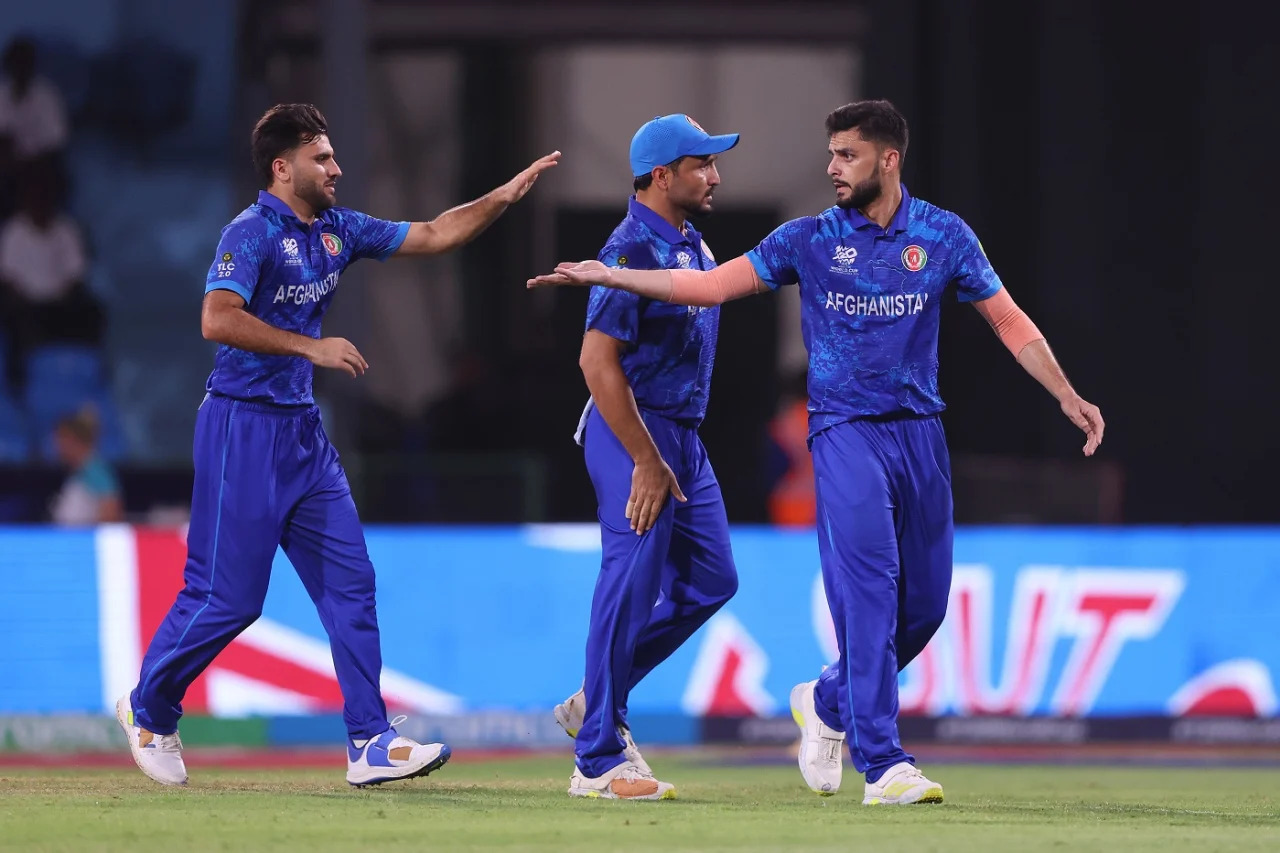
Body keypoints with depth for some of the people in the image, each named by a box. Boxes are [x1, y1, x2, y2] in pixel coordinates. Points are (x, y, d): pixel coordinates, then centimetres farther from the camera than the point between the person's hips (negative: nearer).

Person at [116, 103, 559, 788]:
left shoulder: (337, 230, 11)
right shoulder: (252, 233, -14)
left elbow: (431, 236, 17)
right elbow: (217, 320, -27)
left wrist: (506, 195, 6)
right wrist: (311, 347, -27)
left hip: (303, 430, 8)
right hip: (243, 428, -8)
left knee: (349, 581, 1)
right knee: (227, 595, -4)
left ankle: (371, 744, -1)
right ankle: (148, 711, 17)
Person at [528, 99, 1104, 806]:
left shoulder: (944, 236, 4)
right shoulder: (808, 239, 2)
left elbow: (1010, 322, 6)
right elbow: (712, 285, 2)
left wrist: (1066, 396, -5)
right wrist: (607, 275, -6)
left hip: (919, 429, 3)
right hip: (845, 428, -3)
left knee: (924, 603, 5)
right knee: (869, 586, -18)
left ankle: (827, 702, 31)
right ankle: (882, 765, -21)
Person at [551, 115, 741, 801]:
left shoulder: (692, 244, 13)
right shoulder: (632, 250, -17)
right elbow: (598, 362, -23)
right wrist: (647, 461, -24)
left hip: (682, 435, 10)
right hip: (632, 433, -10)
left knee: (712, 578, 12)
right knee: (631, 587, -9)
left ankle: (598, 701, 23)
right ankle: (598, 761, -3)